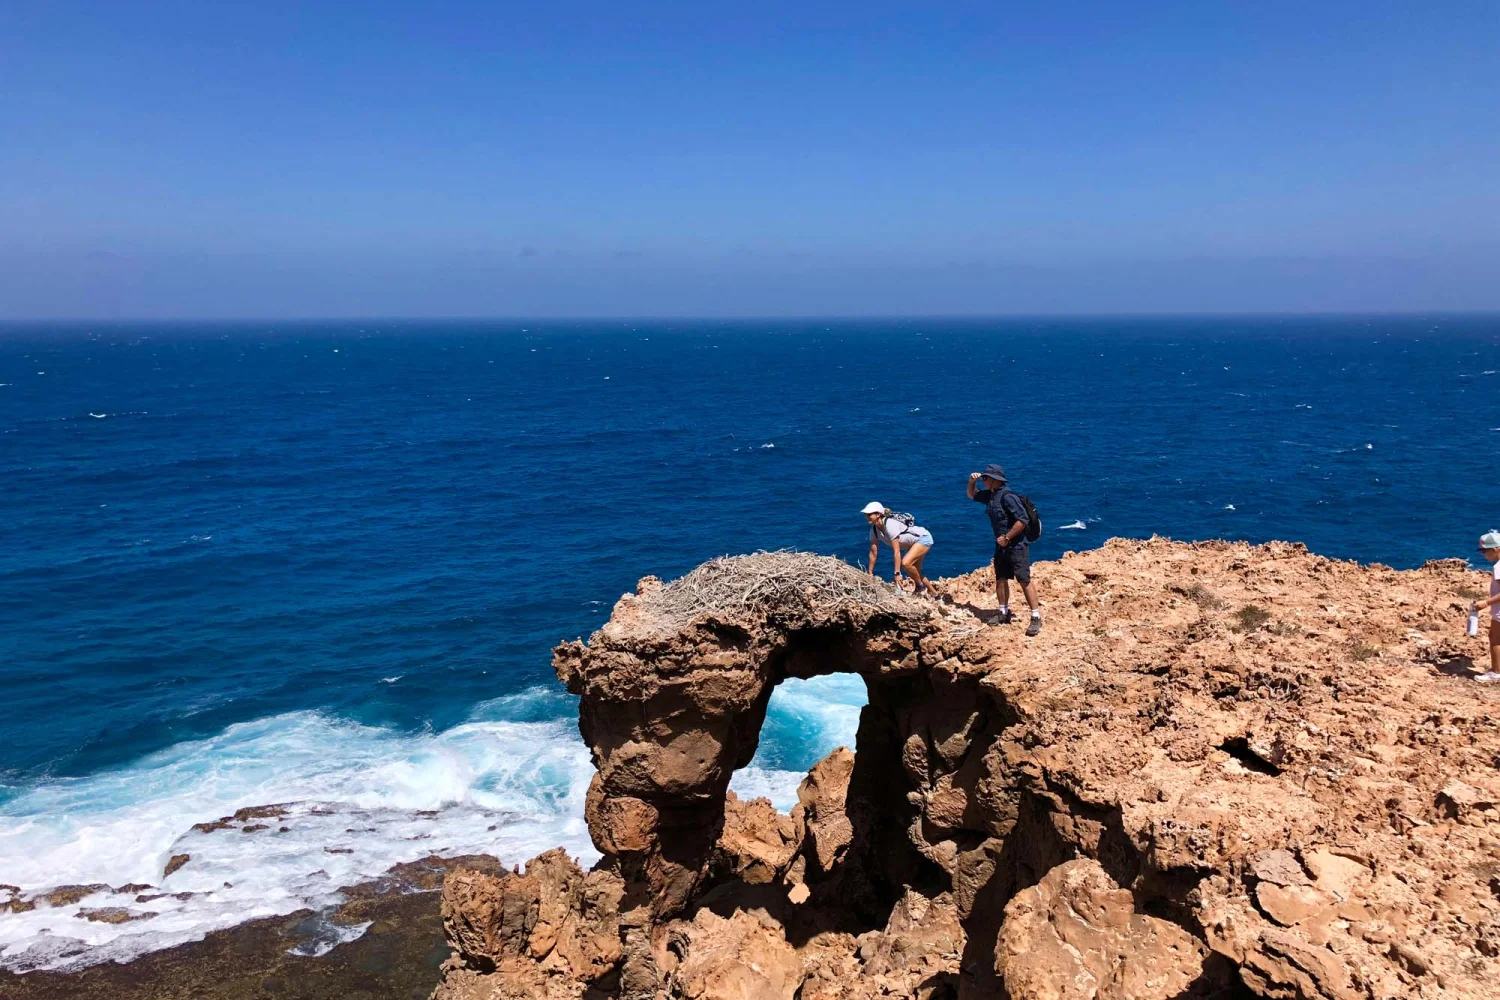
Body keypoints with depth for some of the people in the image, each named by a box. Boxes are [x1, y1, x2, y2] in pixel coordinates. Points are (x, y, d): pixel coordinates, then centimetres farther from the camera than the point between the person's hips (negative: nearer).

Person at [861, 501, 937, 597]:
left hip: (924, 538, -9)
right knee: (915, 572, 14)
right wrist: (870, 574, -1)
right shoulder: (874, 529, -9)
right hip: (913, 543, 9)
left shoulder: (890, 524, -32)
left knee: (905, 563, -27)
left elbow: (896, 551, -31)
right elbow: (873, 553, -2)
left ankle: (921, 587, -4)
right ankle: (933, 592, 32)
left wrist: (897, 573, -30)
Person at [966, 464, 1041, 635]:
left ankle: (1036, 618, -10)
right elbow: (972, 496, 29)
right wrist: (971, 482, 8)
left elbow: (1022, 520, -25)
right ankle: (1004, 614, 28)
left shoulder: (1007, 496, -20)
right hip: (1002, 546, 10)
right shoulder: (990, 495, 9)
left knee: (1024, 580, -11)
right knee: (1001, 579, 15)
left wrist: (1007, 538, -19)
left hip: (1016, 546, -10)